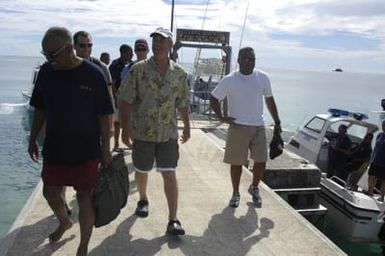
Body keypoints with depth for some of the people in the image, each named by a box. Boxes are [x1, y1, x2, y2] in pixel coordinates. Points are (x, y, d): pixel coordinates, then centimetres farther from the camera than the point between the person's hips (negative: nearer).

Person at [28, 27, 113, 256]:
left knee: (85, 197, 4)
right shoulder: (46, 72, -2)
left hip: (85, 149, -4)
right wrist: (33, 139, 11)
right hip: (54, 147, 5)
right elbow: (40, 109, 9)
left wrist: (106, 149, -10)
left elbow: (104, 115, -11)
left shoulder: (93, 74, -14)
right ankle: (65, 221, 50)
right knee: (50, 191, 18)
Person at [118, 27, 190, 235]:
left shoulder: (179, 74, 3)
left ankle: (173, 220, 2)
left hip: (169, 133, 1)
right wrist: (125, 127, -12)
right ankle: (143, 200, 43)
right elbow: (126, 100, -6)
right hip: (142, 132, 0)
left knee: (169, 175, -3)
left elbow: (182, 103, 12)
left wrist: (186, 127, 15)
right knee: (141, 171, 16)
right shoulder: (138, 69, -5)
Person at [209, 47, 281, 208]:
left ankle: (254, 188, 30)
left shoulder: (263, 77, 3)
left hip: (258, 127, 2)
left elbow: (269, 100, 12)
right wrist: (221, 117, -6)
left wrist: (277, 122, 11)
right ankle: (235, 193, 25)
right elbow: (213, 98, 4)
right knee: (236, 162, 6)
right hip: (237, 127, -2)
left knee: (261, 161, 3)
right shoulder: (229, 80, -4)